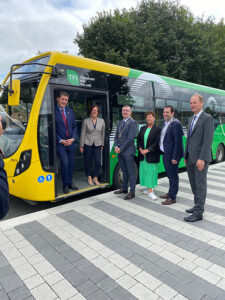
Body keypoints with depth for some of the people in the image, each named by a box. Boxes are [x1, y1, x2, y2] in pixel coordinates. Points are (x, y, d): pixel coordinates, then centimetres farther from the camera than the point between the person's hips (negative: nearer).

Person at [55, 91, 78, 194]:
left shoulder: (70, 111, 11)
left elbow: (74, 126, 11)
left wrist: (73, 138, -3)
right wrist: (61, 140, -13)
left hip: (70, 142, 5)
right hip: (60, 143, -5)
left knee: (71, 163, 11)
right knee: (65, 163, -7)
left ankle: (70, 183, 26)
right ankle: (65, 185, 9)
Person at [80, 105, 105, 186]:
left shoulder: (101, 121, 6)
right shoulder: (86, 121, 0)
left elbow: (103, 133, 11)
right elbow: (83, 134, 0)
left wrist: (102, 144, 11)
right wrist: (81, 146, -2)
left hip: (97, 144, 2)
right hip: (88, 144, -1)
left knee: (98, 162, -3)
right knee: (88, 162, 6)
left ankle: (95, 178, 15)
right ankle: (89, 178, 23)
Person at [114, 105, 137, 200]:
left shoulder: (133, 123, -9)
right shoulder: (120, 123, 17)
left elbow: (130, 138, -16)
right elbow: (116, 136, 16)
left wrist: (121, 149, -14)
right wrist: (116, 146, -1)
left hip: (128, 151, -7)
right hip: (120, 151, 8)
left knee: (130, 172, -1)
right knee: (124, 171, 17)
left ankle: (132, 192, 7)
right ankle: (124, 188, 29)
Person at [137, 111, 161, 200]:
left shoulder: (158, 129, -6)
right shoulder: (142, 128, 11)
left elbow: (157, 142, -13)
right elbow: (138, 139, 10)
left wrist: (147, 150, -16)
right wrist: (140, 149, -5)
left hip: (152, 155, -6)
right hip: (143, 155, 6)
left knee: (151, 172, -2)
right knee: (144, 171, 10)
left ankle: (150, 192, 1)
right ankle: (149, 188, 24)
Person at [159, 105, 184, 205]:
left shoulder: (176, 124, -17)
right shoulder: (166, 123, 13)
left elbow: (178, 141, -21)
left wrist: (175, 157, -22)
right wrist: (164, 153, 15)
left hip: (172, 155, -9)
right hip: (166, 154, 9)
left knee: (173, 176, 2)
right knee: (170, 175, 20)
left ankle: (172, 197, 13)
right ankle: (170, 193, 35)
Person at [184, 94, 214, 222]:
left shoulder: (207, 118, -8)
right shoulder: (191, 119, 17)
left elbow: (208, 140, -16)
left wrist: (202, 159, -22)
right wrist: (186, 156, 16)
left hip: (200, 158, -8)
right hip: (190, 159, 8)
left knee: (200, 185, -2)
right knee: (194, 184, 15)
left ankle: (198, 213, 6)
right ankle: (198, 206, 29)